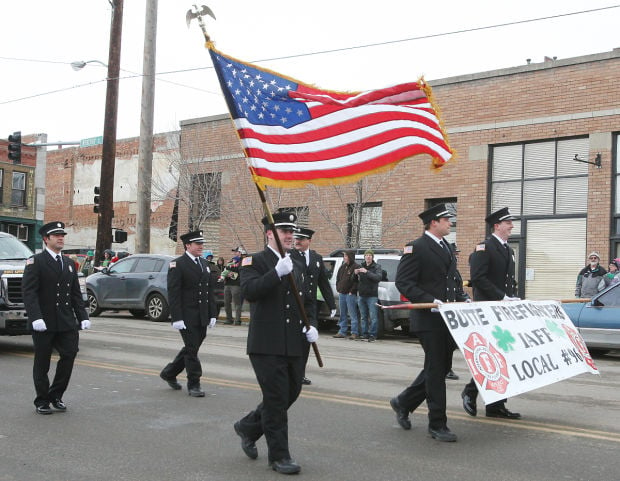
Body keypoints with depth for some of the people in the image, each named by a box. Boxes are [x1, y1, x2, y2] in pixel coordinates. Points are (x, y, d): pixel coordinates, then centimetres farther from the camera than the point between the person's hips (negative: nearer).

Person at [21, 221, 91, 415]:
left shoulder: (69, 263, 15)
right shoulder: (35, 261, -3)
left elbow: (76, 294, 16)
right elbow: (29, 292, -12)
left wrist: (83, 317, 6)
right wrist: (35, 318, -23)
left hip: (66, 322, 5)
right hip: (43, 323, -4)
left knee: (69, 354, -5)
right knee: (42, 363, 4)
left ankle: (56, 395, 13)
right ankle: (42, 401, 18)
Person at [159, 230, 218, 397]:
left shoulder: (205, 264, 15)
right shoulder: (177, 265, -7)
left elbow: (210, 291, 17)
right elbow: (173, 293, -13)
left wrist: (212, 314, 11)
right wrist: (177, 318, -18)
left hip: (202, 318, 7)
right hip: (187, 317, -7)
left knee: (191, 348, 14)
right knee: (191, 349, -3)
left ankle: (169, 373, 32)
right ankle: (193, 385, 8)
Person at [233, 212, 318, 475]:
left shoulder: (296, 266, 18)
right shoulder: (255, 261, -3)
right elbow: (249, 291, -21)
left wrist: (310, 327, 6)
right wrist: (277, 272, -31)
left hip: (295, 345, 7)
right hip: (267, 345, -7)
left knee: (291, 394, 13)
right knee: (276, 399, -3)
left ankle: (248, 426, 34)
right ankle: (279, 455, 11)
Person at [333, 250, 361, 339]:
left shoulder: (356, 267, -8)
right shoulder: (343, 266, 16)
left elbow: (357, 281, -13)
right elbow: (338, 278, 24)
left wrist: (352, 291, -15)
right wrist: (338, 288, 12)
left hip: (350, 294, -8)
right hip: (342, 293, 8)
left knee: (353, 314, -5)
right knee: (342, 314, 11)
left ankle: (354, 332, -2)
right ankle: (342, 332, 16)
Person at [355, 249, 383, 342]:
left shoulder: (377, 267, 0)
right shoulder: (361, 266, 14)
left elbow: (378, 278, -17)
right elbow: (356, 280, 18)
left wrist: (367, 272, -26)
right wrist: (355, 274, -4)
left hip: (372, 296, -5)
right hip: (361, 295, 5)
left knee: (373, 317, -7)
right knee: (363, 317, 8)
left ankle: (372, 334, -4)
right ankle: (364, 334, 13)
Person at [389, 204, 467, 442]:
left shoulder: (446, 247, 16)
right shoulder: (416, 248, -11)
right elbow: (403, 282, -17)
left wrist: (461, 301, 10)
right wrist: (431, 302, -24)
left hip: (446, 319, 8)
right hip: (428, 319, -8)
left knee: (441, 367, 13)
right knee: (436, 369, -2)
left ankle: (403, 402, 29)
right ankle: (437, 424, 8)